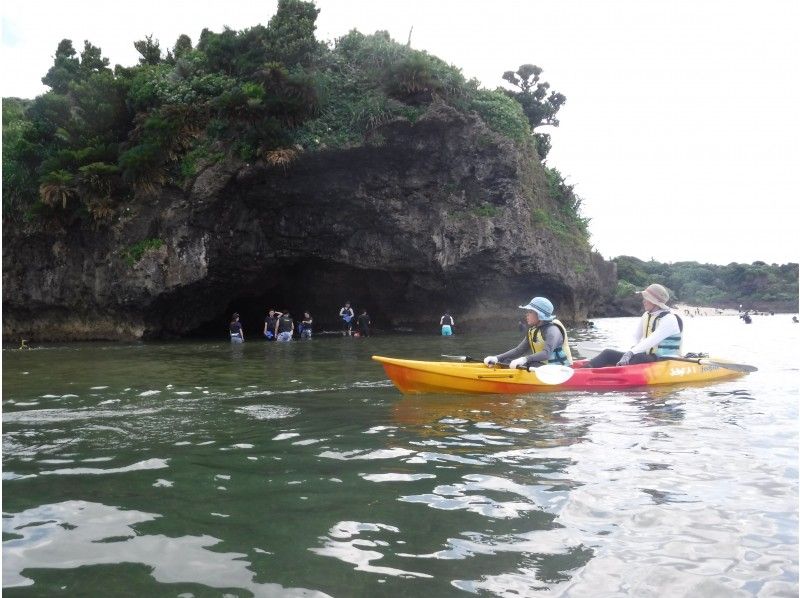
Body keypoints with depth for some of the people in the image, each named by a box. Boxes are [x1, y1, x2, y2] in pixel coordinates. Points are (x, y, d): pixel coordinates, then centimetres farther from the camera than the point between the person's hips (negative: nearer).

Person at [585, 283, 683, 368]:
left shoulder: (669, 319, -14)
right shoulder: (646, 316, 12)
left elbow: (652, 340, -26)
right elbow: (636, 336, 14)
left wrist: (631, 353, -33)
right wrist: (634, 349, -9)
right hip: (646, 356, 7)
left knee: (640, 358, -39)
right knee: (608, 353, -9)